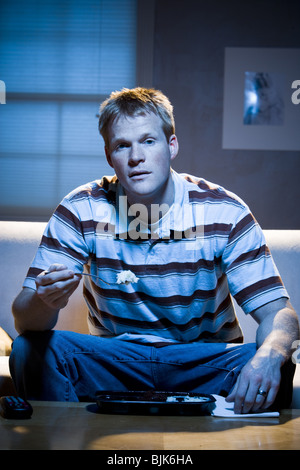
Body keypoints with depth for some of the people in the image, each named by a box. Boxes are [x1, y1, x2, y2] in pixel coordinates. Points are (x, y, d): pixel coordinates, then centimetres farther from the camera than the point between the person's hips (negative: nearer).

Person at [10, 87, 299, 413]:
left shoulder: (225, 212, -11)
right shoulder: (80, 211, -10)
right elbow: (25, 321, -13)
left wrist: (269, 356, -41)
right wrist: (46, 301, -40)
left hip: (205, 360, 0)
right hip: (111, 358, 1)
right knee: (30, 349, -25)